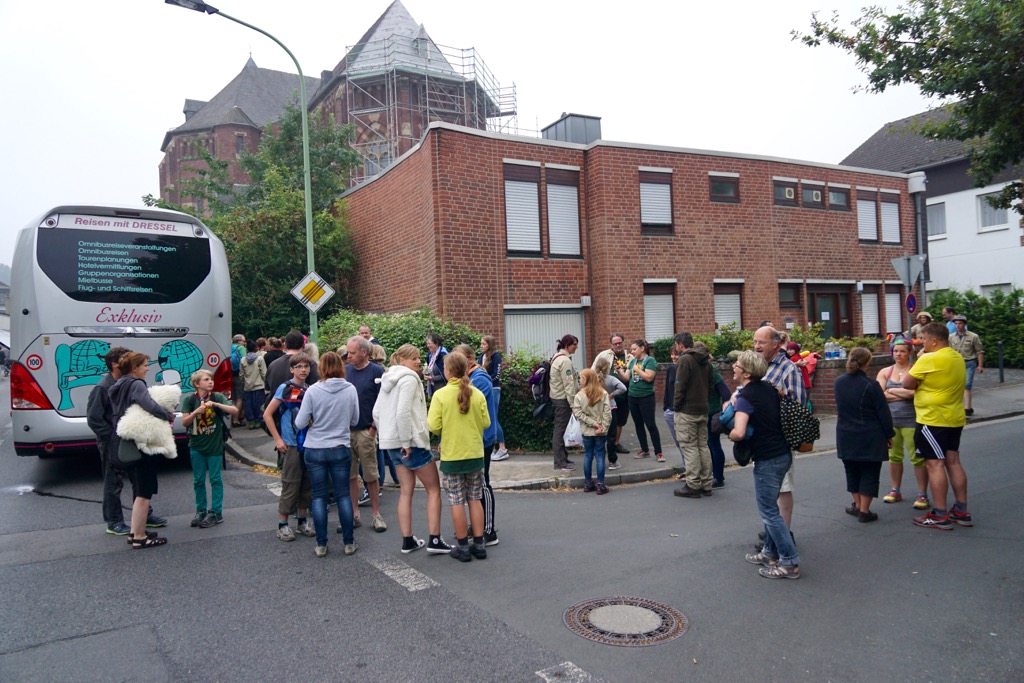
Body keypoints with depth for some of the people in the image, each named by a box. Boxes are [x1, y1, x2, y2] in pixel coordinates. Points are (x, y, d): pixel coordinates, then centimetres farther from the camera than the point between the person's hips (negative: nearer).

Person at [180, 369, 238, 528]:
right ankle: (201, 511, 22)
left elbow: (234, 410, -16)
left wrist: (215, 404, -27)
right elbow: (184, 422, -5)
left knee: (215, 479, 3)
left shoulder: (217, 397, -6)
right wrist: (196, 412, -21)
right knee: (198, 480, 10)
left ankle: (216, 513, 11)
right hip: (196, 446, 2)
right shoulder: (189, 399, -3)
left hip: (215, 446, -2)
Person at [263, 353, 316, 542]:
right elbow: (267, 415, -7)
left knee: (307, 484, 11)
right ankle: (282, 524, 11)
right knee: (290, 484, 0)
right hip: (291, 445, -5)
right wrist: (278, 439, -9)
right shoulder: (285, 388, -7)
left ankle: (302, 520, 24)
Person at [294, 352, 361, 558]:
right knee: (343, 495, 10)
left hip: (315, 450, -1)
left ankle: (321, 545, 14)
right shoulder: (350, 389, -6)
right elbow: (354, 420, 3)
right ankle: (349, 542, 16)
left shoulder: (313, 390, -11)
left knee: (319, 496, 10)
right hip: (341, 449, 1)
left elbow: (300, 422, -8)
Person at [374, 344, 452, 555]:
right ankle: (434, 540, 1)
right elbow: (403, 412, -22)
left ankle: (407, 541, 14)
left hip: (391, 444, 9)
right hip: (411, 442, -8)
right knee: (434, 489, 2)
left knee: (406, 491, 12)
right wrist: (406, 442, -18)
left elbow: (376, 413, 15)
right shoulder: (409, 379, -12)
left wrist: (385, 435, 17)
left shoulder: (387, 380, 15)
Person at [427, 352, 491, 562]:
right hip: (475, 454, 3)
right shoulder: (477, 394, -5)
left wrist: (446, 428, 7)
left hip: (451, 456, -3)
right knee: (475, 499, 13)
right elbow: (486, 423, -2)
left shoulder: (440, 395, -13)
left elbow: (434, 426, -15)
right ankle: (479, 545, 17)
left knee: (457, 502, 7)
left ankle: (463, 547, 13)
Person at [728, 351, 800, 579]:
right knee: (769, 506, 19)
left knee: (769, 511, 1)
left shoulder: (745, 397, -18)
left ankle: (790, 562, 7)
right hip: (782, 453, 9)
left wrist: (730, 436, -7)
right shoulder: (768, 388, 7)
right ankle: (771, 553, 29)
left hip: (767, 459, -9)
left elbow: (739, 432, -30)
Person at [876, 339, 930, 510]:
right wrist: (903, 394, -8)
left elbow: (914, 392, -18)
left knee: (917, 457, -2)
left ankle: (922, 494, 7)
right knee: (894, 456, 10)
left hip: (911, 420, -3)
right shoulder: (885, 372, 8)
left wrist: (891, 391, -6)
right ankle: (895, 490, 23)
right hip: (890, 420, 4)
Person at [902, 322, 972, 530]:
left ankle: (940, 516, -2)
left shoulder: (929, 359, -17)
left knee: (935, 464, -5)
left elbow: (907, 383, -12)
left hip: (933, 420, -9)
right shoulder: (957, 358, 11)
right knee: (953, 462, 13)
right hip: (955, 419, 9)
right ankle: (962, 511, 19)